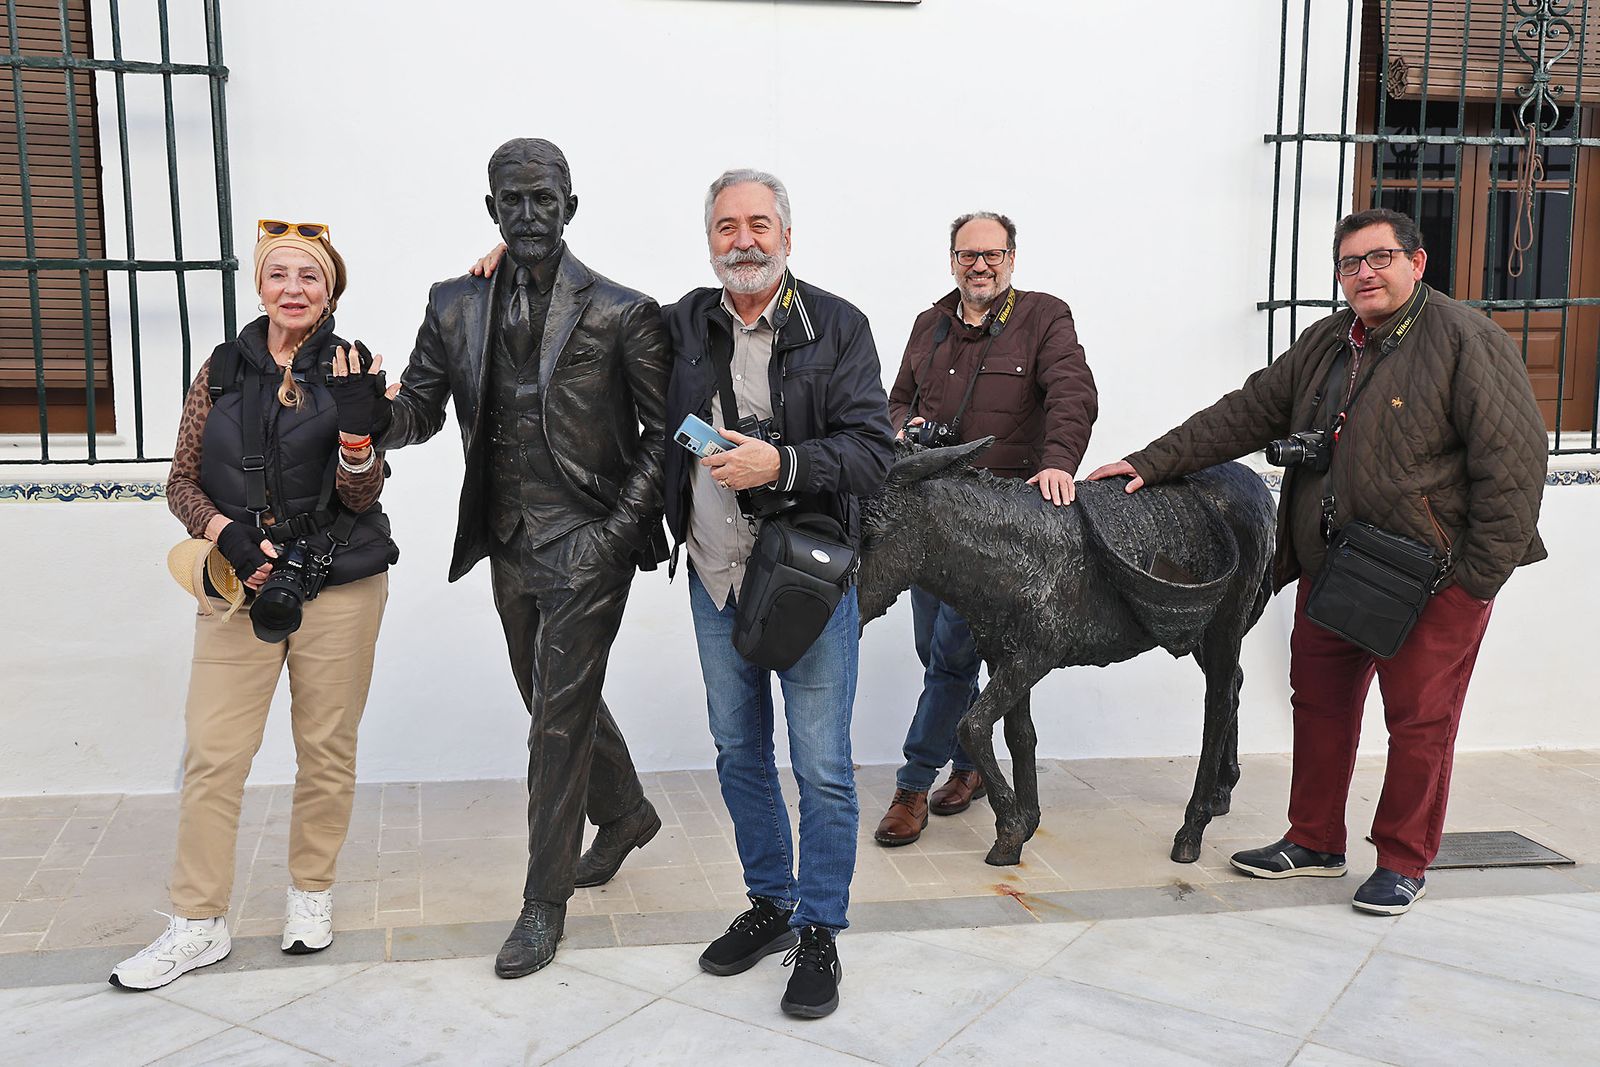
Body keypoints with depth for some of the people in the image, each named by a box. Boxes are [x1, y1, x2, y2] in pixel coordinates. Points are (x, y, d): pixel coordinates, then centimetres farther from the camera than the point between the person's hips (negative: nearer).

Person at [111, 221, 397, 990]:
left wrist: (357, 426, -24)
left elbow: (361, 495, -6)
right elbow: (182, 479, 7)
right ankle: (198, 925, 12)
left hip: (339, 587, -1)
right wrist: (225, 532, -12)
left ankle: (311, 891, 28)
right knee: (213, 754, -1)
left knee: (326, 746, 9)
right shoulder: (222, 370, 5)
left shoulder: (350, 372, -1)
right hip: (239, 585, 1)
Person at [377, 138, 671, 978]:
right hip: (510, 546, 6)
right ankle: (626, 815, 47)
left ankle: (545, 901, 13)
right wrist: (369, 413, -16)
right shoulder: (456, 307, 5)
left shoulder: (621, 313, -7)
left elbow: (664, 432, -5)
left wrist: (619, 528, -13)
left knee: (559, 717, -2)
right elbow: (420, 408, 8)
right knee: (557, 701, 20)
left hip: (586, 547, -5)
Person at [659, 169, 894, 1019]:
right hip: (715, 577, 4)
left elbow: (873, 450, -14)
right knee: (739, 752, 15)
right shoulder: (682, 325, 5)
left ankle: (820, 931, 20)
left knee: (821, 767, 2)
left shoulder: (837, 327, -6)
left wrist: (780, 463, -29)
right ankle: (770, 903, 34)